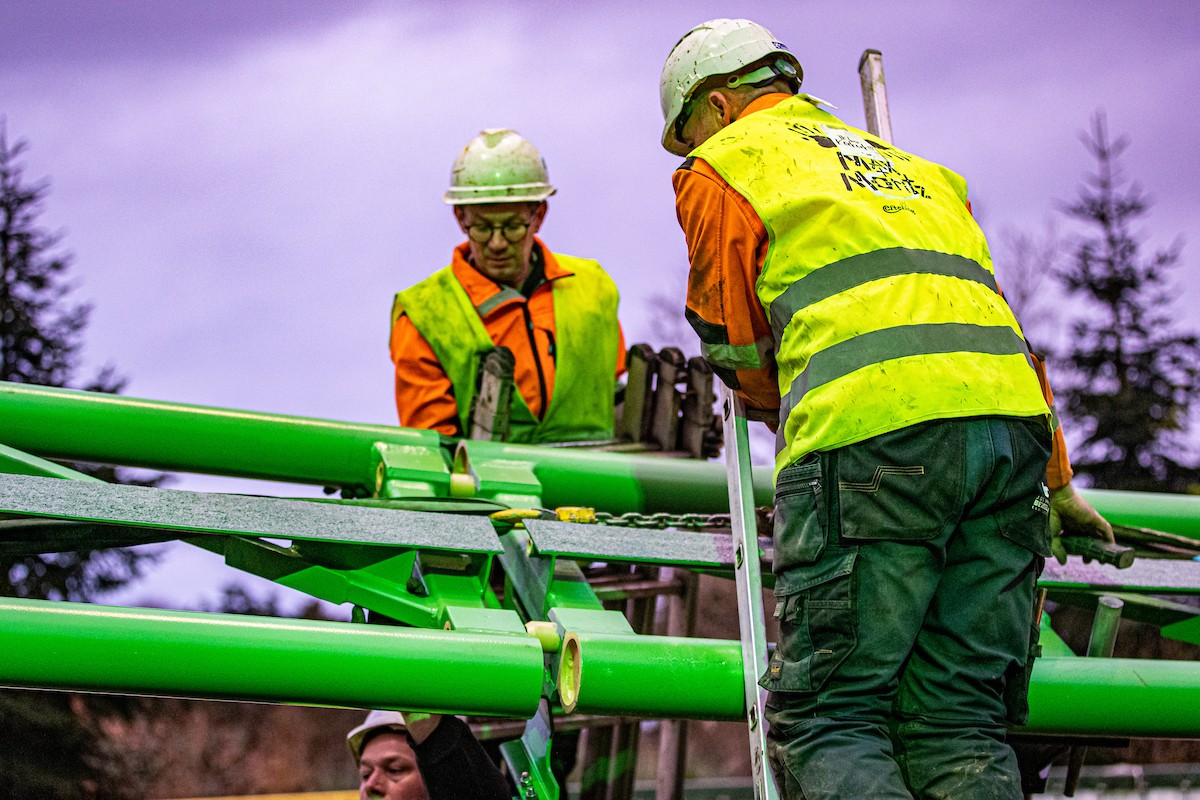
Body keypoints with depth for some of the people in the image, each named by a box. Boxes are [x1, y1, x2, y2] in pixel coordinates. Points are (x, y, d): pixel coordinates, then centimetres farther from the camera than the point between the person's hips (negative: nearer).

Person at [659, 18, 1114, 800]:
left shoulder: (723, 167, 16)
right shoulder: (909, 165, 35)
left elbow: (743, 355, 20)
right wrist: (1056, 482, 42)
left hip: (875, 438, -6)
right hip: (1011, 421, 6)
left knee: (824, 718, -6)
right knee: (959, 722, 4)